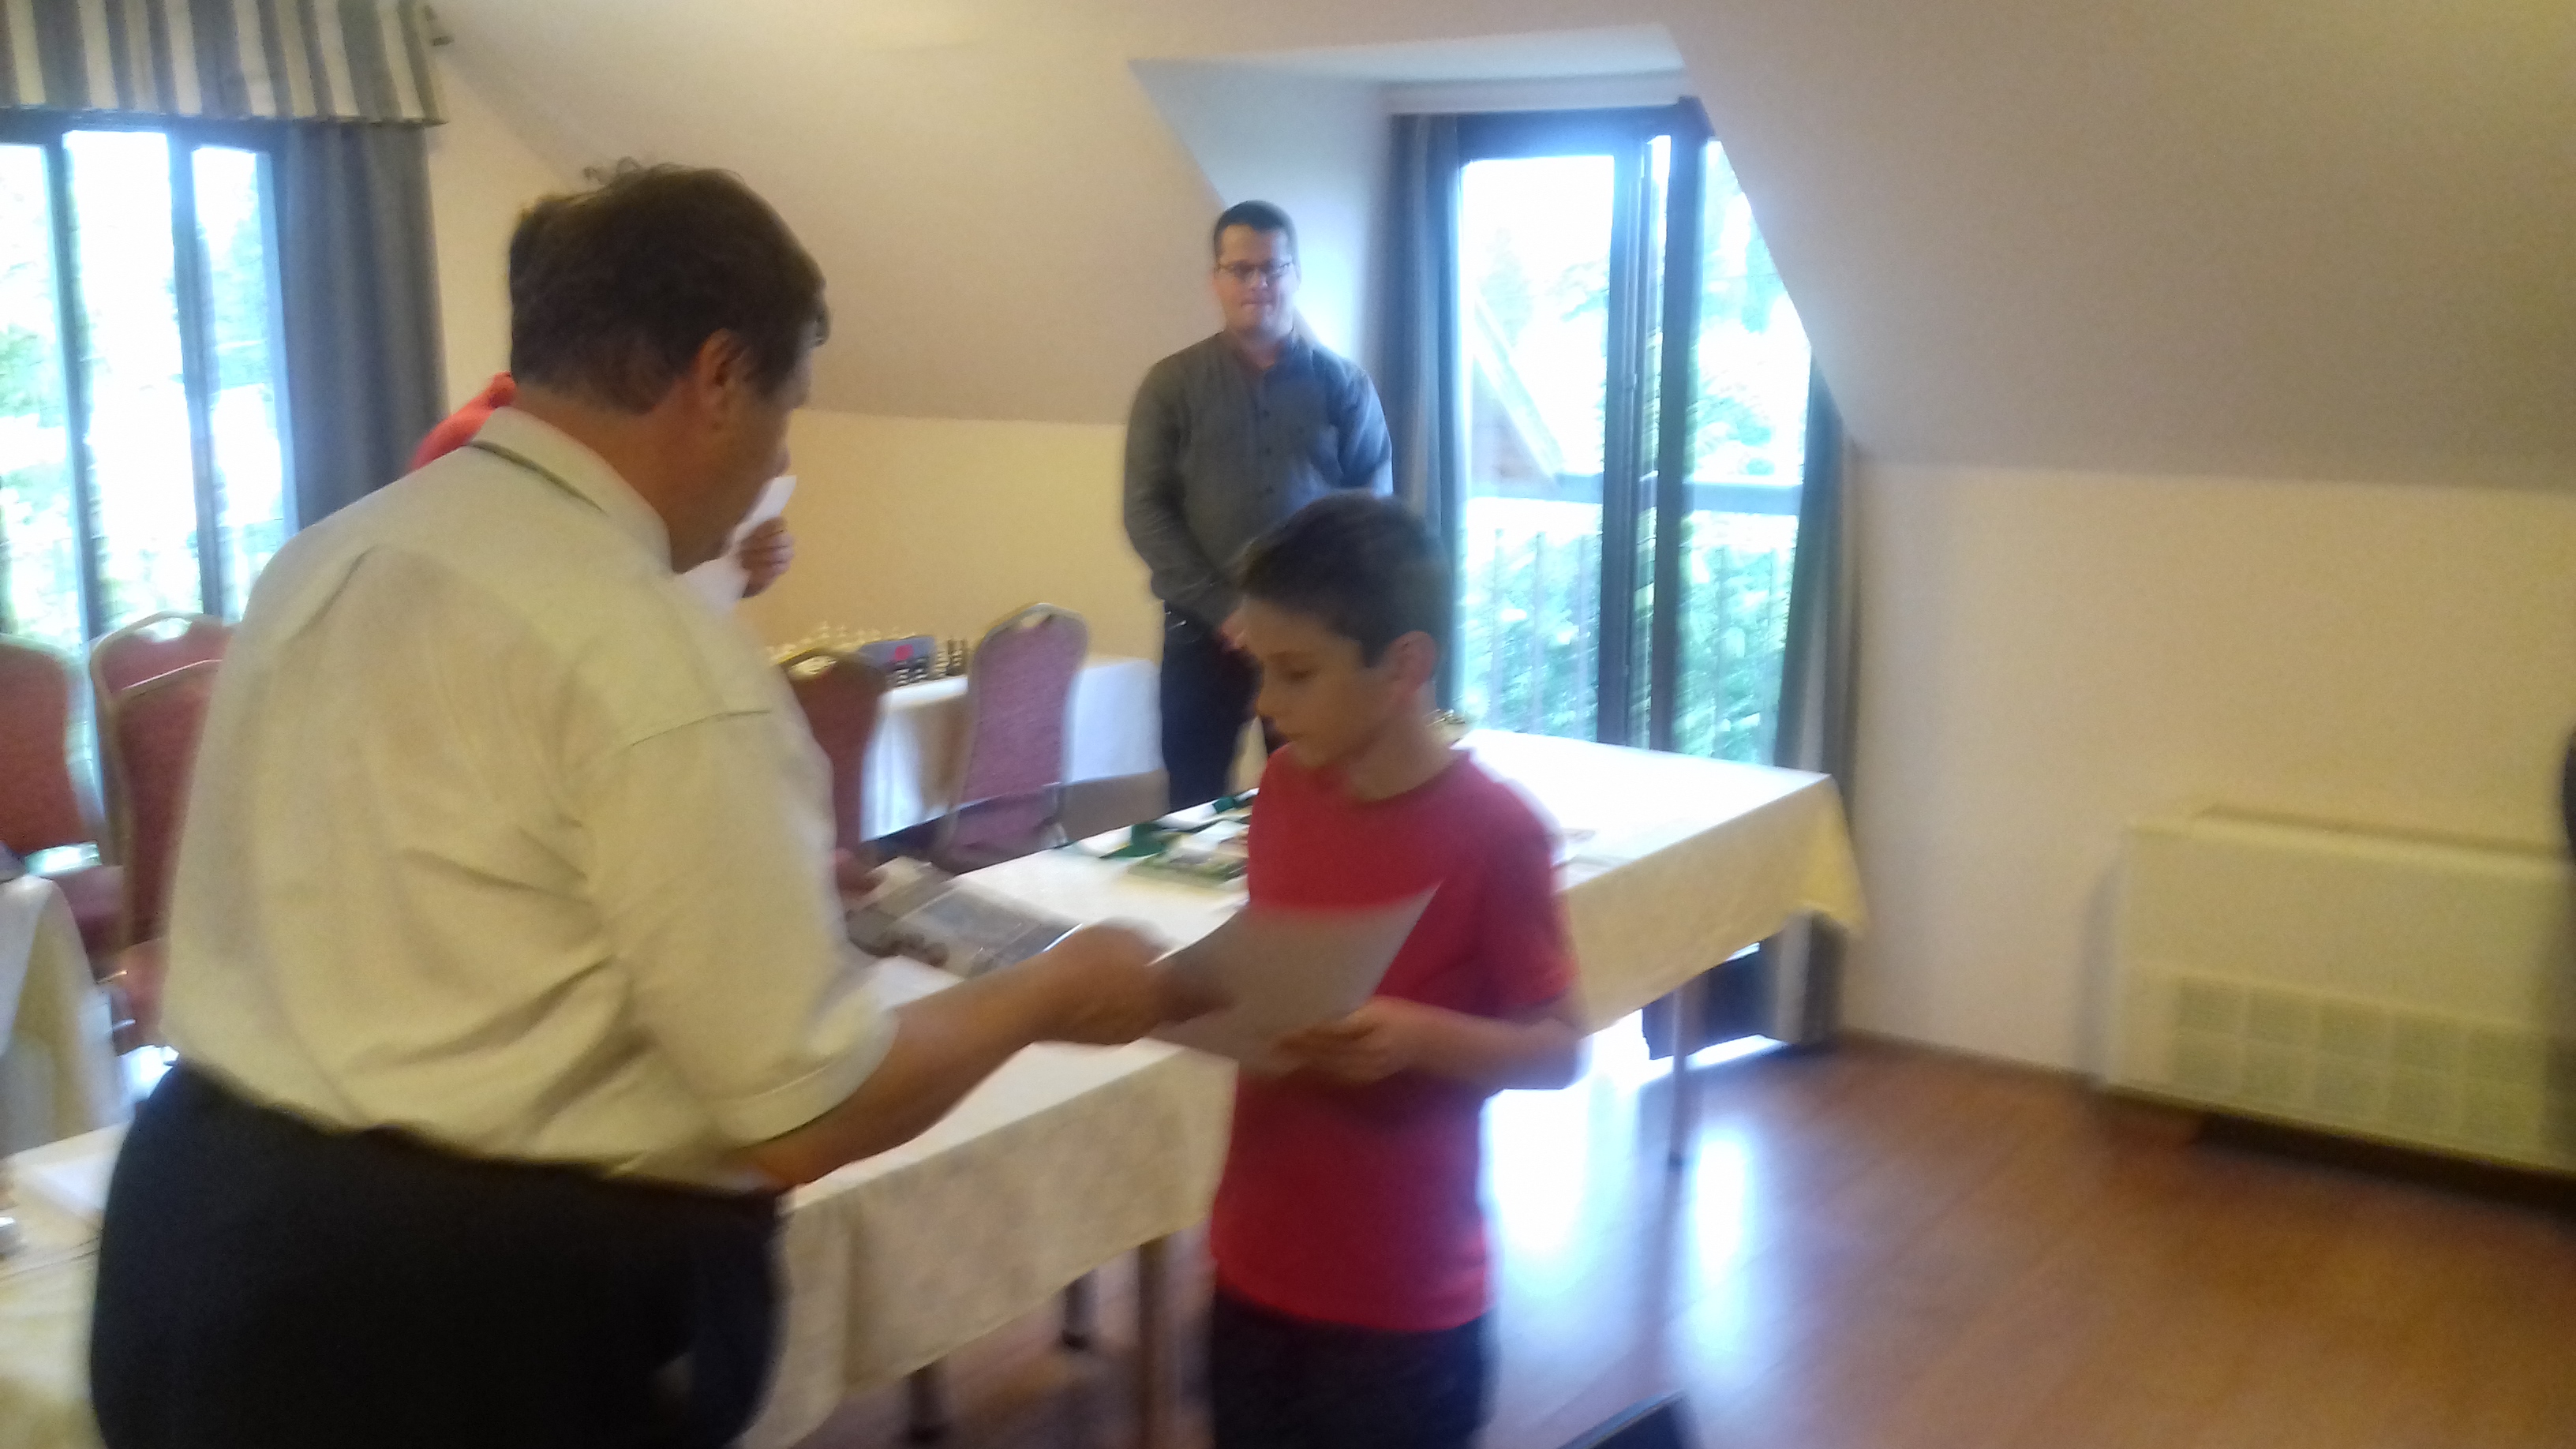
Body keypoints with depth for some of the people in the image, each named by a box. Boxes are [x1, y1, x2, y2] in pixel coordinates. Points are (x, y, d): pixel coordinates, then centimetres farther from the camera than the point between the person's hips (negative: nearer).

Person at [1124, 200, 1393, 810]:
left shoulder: (1343, 383, 5)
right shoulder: (1173, 383, 4)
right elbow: (1146, 512, -1)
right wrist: (1222, 609, -10)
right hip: (1203, 631, 0)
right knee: (1194, 807, 3)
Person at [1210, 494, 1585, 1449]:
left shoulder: (1493, 833, -18)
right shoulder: (1284, 788, 0)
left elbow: (1559, 1048, -12)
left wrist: (1420, 1035, -28)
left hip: (1402, 1303, -5)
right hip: (1256, 1266, 6)